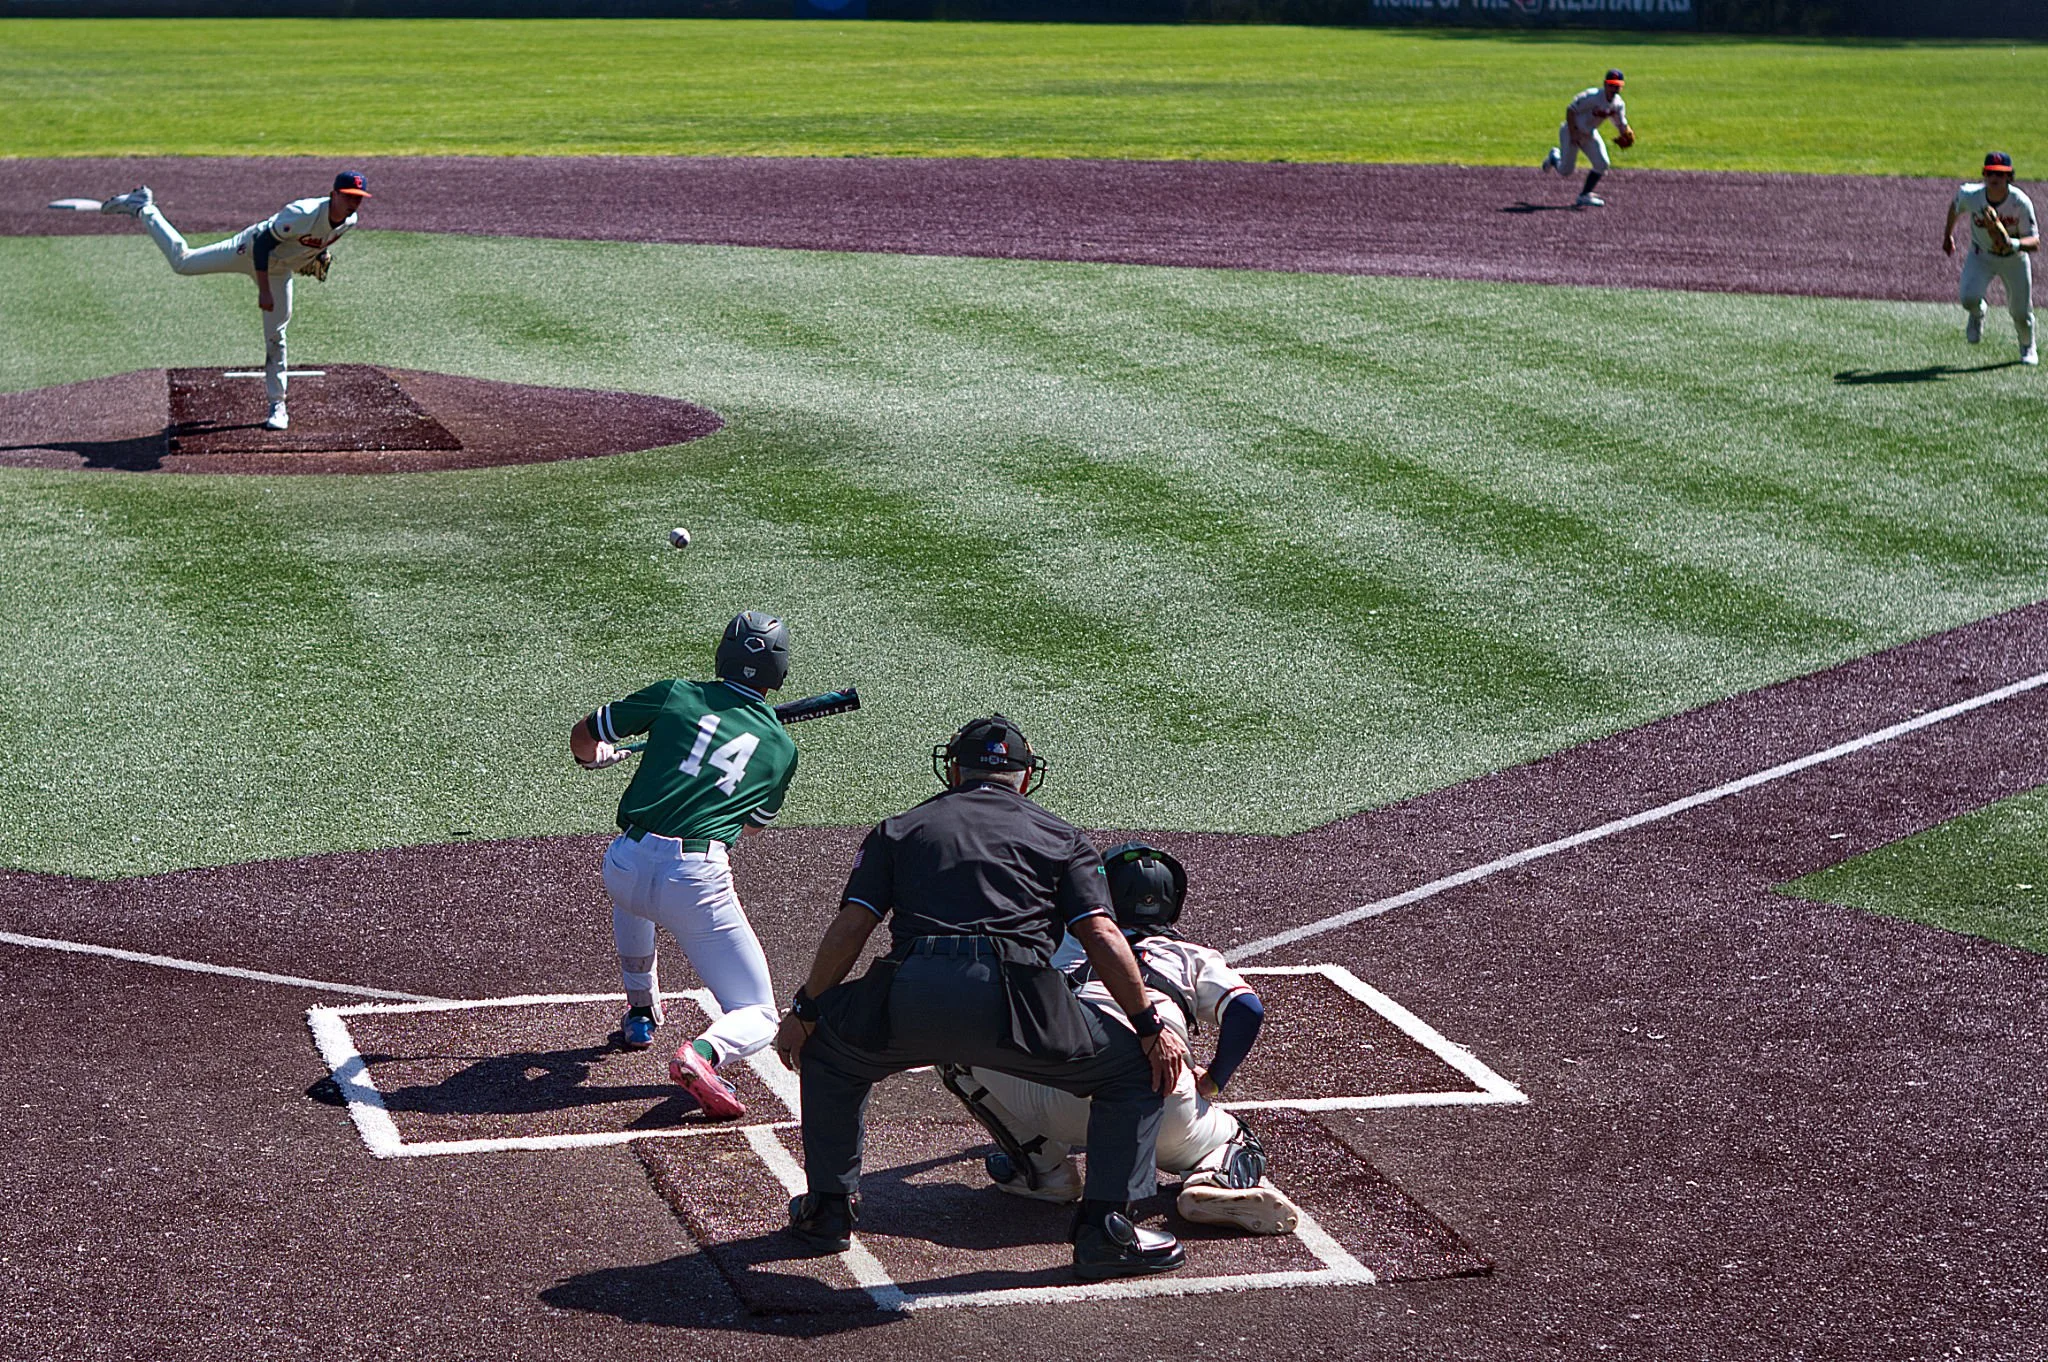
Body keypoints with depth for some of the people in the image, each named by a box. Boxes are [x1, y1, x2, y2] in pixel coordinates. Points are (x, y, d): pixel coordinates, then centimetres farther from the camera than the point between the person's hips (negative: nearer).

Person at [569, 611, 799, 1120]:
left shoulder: (676, 695, 10)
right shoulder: (781, 747, 12)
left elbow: (582, 738, 20)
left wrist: (597, 755, 43)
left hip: (624, 864, 3)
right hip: (697, 881, -2)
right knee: (757, 1018, 6)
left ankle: (640, 1010, 46)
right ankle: (703, 1054, -26)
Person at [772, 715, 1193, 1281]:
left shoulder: (900, 829, 26)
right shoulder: (1061, 836, 23)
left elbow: (849, 928, 16)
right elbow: (1102, 937, 10)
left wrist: (804, 1012, 25)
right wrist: (1151, 1027, 13)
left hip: (909, 998, 2)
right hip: (1014, 998, -2)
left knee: (827, 1049, 33)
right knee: (1137, 1070, 18)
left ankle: (828, 1209, 31)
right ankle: (1104, 1230, 7)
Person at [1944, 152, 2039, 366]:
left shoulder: (2021, 202, -29)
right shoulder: (1970, 195, -24)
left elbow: (2035, 243, -30)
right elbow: (1954, 206, 2)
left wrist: (2013, 244, -50)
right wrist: (1947, 236, 14)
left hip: (2015, 259, -1)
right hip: (1981, 256, 1)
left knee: (2021, 315, 5)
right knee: (1969, 298, -25)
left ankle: (2027, 347, 41)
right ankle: (1978, 314, 16)